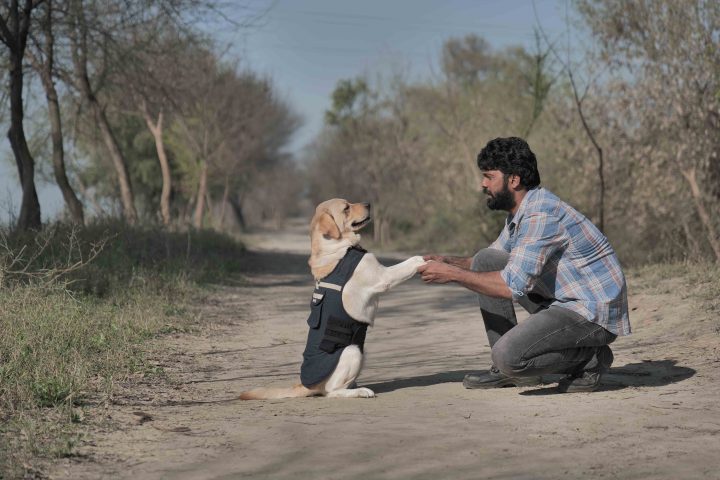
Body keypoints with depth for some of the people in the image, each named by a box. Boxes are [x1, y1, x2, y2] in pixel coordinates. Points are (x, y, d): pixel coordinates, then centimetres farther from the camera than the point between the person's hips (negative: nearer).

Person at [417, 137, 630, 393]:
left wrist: (453, 275, -20)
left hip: (594, 314, -10)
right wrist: (449, 261, 3)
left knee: (507, 354, -27)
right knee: (485, 260, 6)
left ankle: (591, 358, -2)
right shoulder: (520, 211, 9)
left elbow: (514, 285, -28)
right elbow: (492, 259, 22)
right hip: (562, 302, 10)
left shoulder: (541, 214, -23)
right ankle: (509, 370, 8)